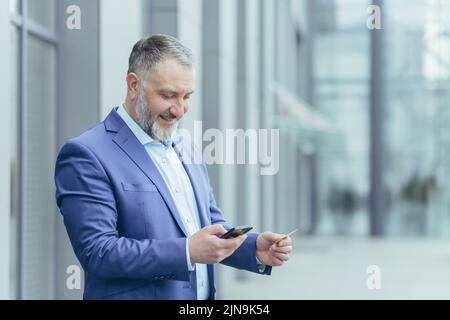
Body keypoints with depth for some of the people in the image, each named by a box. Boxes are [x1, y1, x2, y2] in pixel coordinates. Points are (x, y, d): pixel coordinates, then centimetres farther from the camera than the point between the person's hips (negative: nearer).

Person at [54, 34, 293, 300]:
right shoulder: (86, 156, -13)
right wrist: (186, 251, -28)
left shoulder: (186, 148, 10)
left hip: (203, 295, 7)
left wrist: (255, 248, -5)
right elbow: (97, 252, -20)